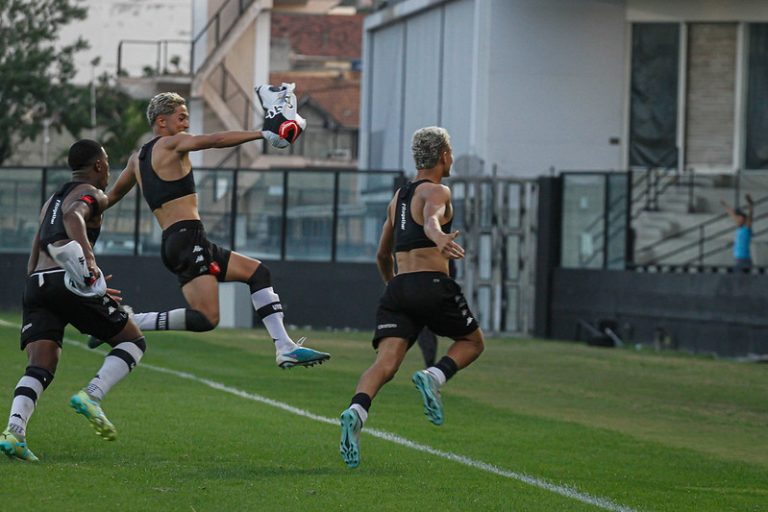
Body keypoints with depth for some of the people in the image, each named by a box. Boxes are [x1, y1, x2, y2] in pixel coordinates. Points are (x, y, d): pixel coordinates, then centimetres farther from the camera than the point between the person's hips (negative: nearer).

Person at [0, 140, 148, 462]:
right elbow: (74, 217, -20)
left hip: (36, 284, 7)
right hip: (68, 282, -7)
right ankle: (91, 396, -13)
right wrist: (87, 256, -36)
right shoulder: (92, 194, 5)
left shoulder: (52, 201, 31)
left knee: (39, 370, -3)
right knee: (133, 341, 9)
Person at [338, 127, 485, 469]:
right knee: (472, 342, 18)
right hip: (432, 285, -6)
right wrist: (439, 238, -46)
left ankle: (356, 412, -38)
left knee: (386, 363, -10)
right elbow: (431, 220, -24)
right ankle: (434, 376, -10)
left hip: (397, 287, 6)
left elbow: (382, 255, 32)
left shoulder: (398, 197, 24)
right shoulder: (436, 192, 1)